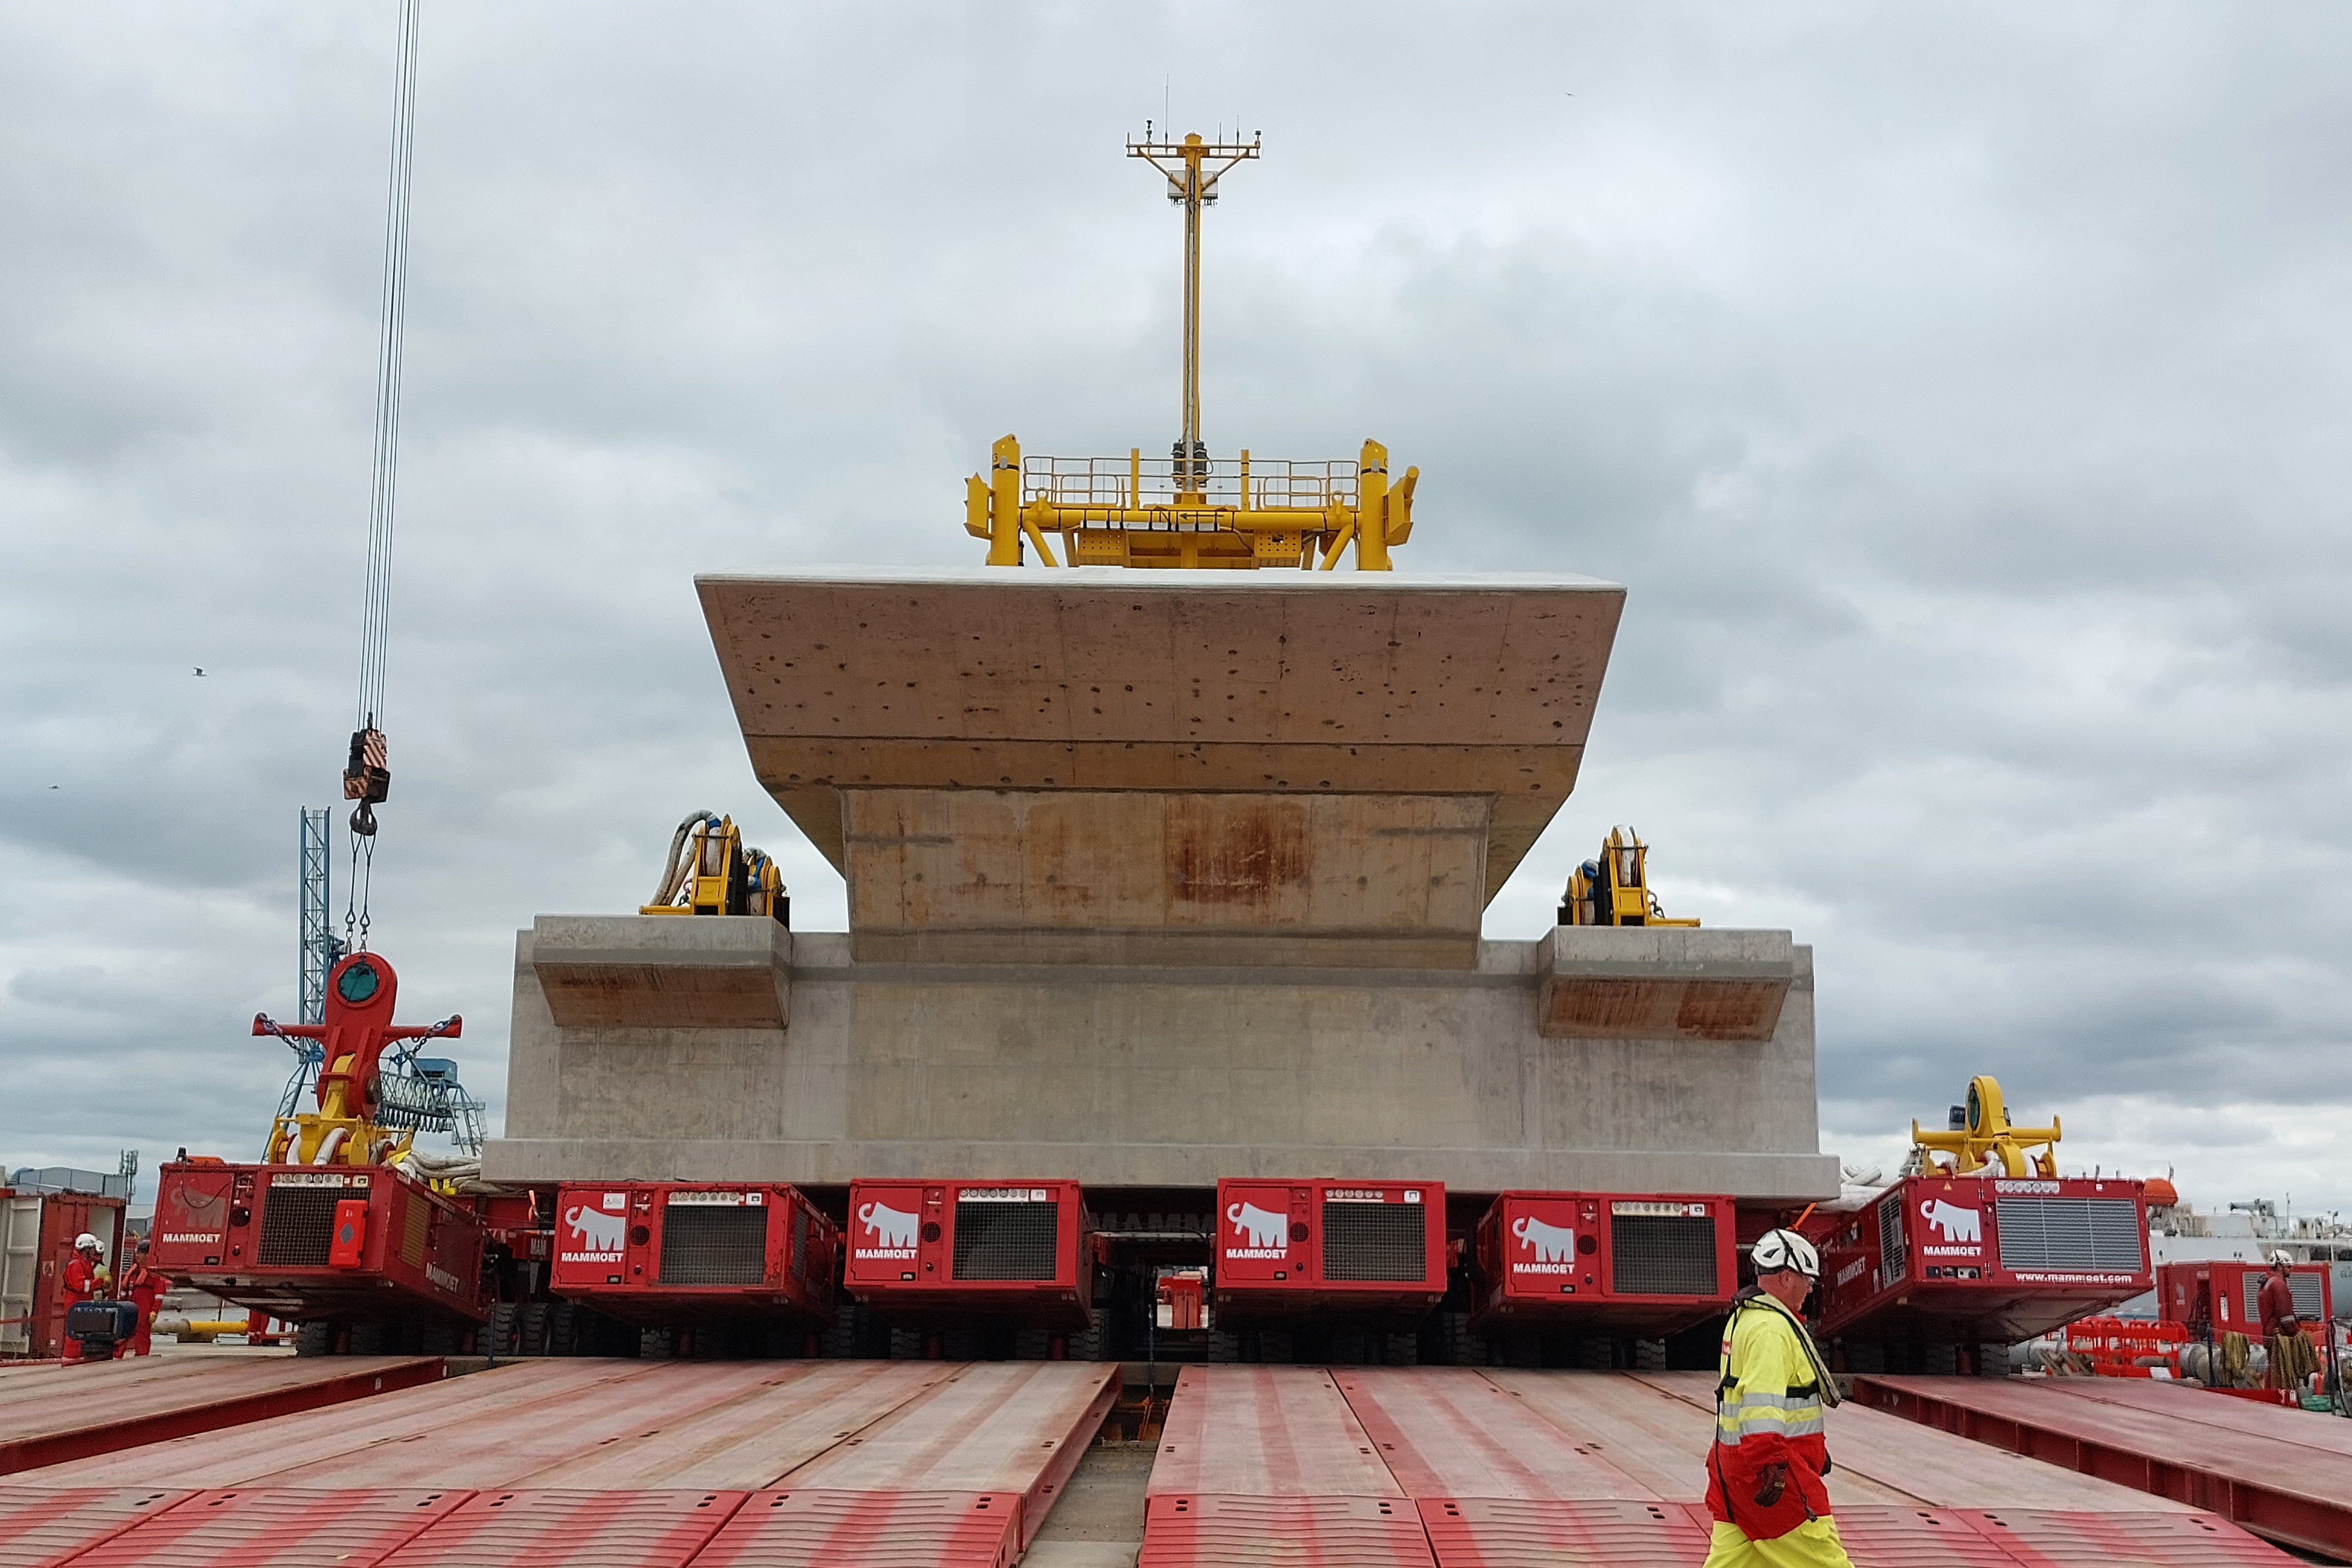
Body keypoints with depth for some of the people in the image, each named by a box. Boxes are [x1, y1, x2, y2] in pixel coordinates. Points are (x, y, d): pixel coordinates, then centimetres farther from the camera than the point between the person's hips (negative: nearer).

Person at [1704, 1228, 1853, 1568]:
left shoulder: (1745, 1317, 17)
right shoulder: (1771, 1328, -16)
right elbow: (1763, 1403, -27)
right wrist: (1771, 1465, -32)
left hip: (1734, 1462, 10)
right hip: (1773, 1471, -10)